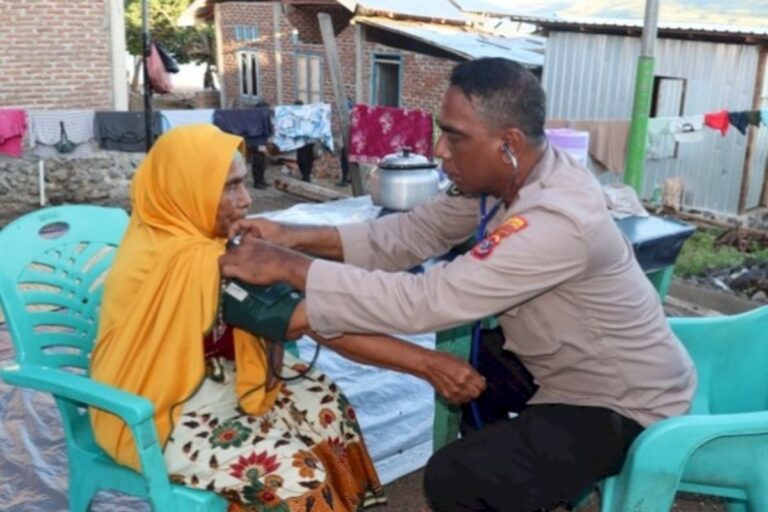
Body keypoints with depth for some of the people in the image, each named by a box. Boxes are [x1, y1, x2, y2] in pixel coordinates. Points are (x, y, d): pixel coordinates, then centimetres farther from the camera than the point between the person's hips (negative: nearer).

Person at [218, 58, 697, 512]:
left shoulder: (557, 221, -35)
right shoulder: (507, 175, -8)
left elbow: (424, 302, -37)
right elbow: (414, 231, -4)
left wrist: (288, 267, -31)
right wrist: (298, 237, -13)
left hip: (622, 404, -8)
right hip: (575, 369, 9)